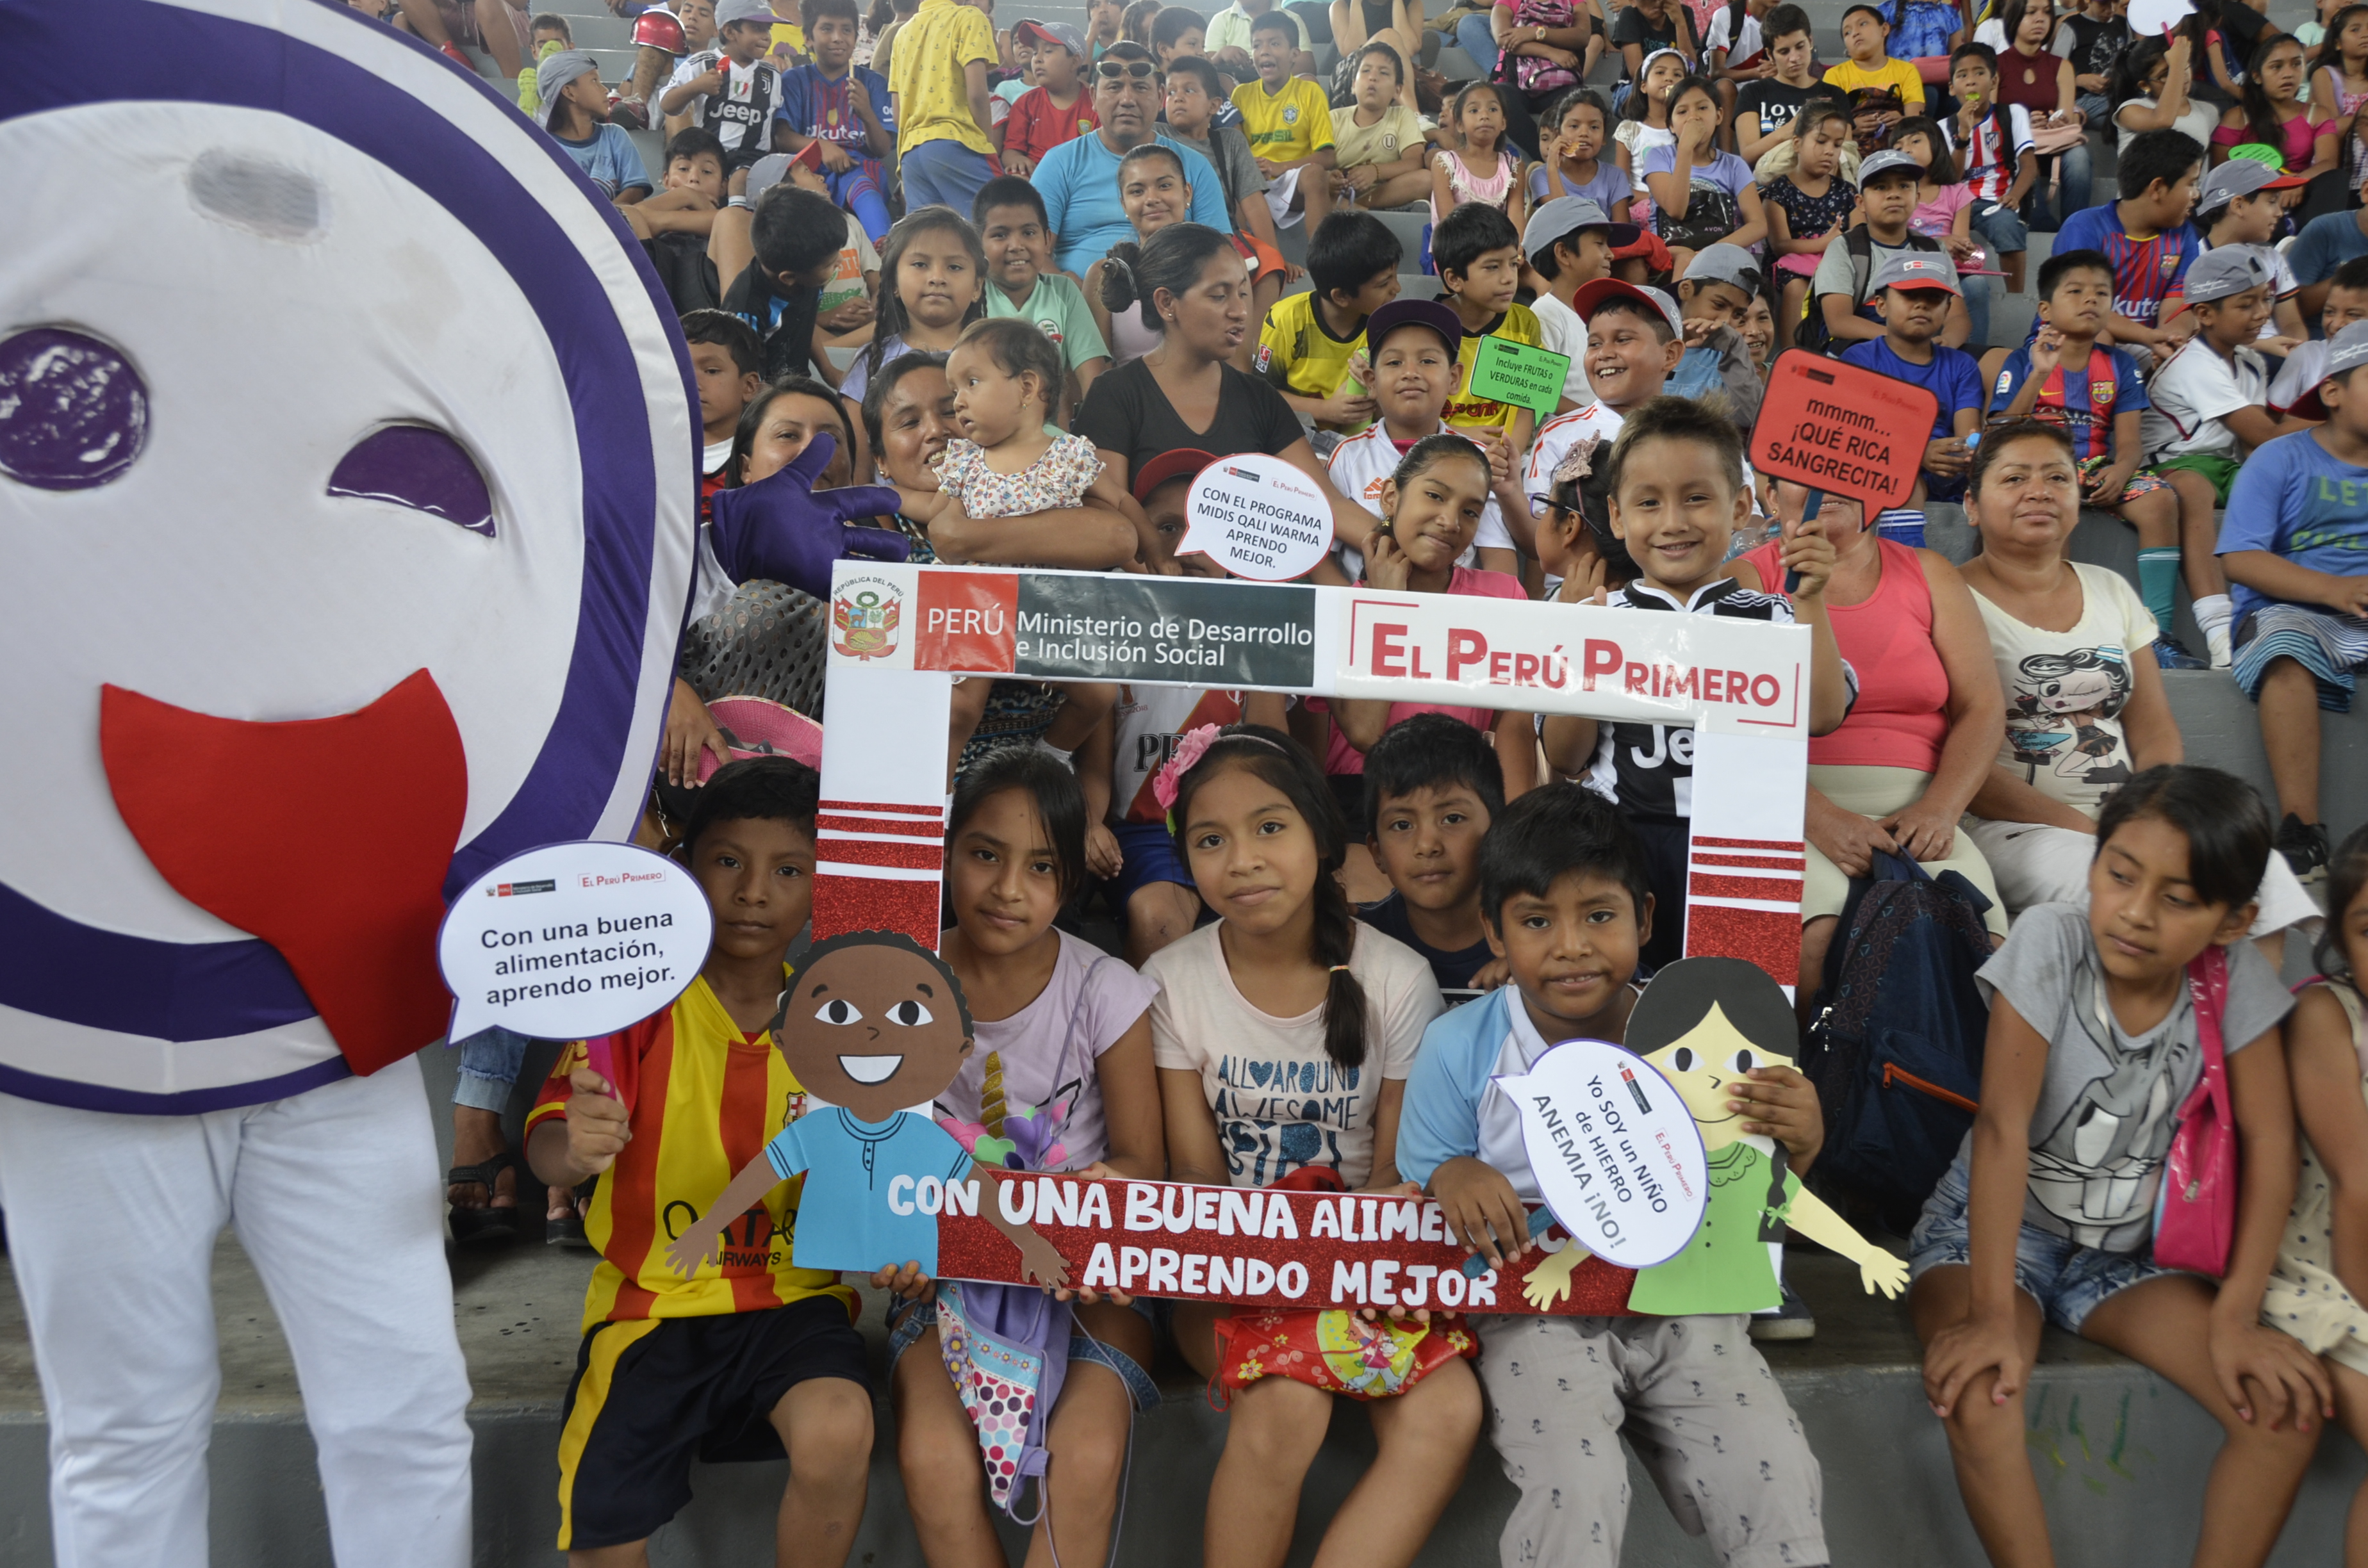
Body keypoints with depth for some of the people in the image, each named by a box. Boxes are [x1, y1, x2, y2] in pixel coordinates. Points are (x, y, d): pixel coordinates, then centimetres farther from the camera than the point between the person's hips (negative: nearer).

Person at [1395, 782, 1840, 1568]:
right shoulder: (1459, 1048, -8)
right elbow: (1415, 1198, 2)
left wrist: (1799, 1146, -18)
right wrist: (1453, 1178, -22)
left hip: (1679, 1301, 2)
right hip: (1538, 1312, -2)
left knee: (1779, 1486, -16)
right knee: (1577, 1491, -26)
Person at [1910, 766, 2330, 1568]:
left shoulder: (2237, 974, -12)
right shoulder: (2050, 941, -22)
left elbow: (2269, 1141, -7)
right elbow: (2003, 1126, -26)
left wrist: (2235, 1316, -14)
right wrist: (1992, 1315, -30)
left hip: (2123, 1251, 4)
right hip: (1992, 1231, -4)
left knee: (2292, 1406, -15)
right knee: (1976, 1404, -31)